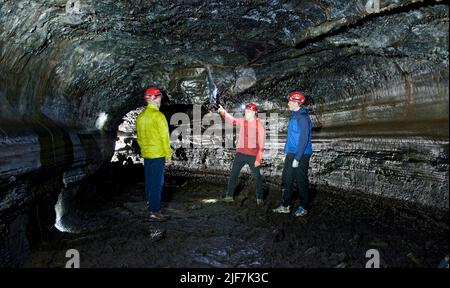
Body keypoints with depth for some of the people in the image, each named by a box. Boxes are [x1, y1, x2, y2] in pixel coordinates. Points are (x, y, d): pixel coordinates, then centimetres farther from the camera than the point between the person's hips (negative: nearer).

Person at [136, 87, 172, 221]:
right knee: (157, 183, -3)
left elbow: (139, 138, 15)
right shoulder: (158, 115, -14)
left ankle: (150, 208, 22)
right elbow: (164, 137, -15)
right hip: (158, 155, -8)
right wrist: (168, 155, -10)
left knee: (149, 182, 13)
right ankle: (155, 211, 1)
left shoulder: (141, 116, 9)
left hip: (146, 155, 8)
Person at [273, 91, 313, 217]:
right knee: (286, 179, 10)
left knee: (301, 181, 3)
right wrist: (286, 152, 17)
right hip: (291, 154, 9)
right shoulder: (293, 116, 12)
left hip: (301, 155, -9)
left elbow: (304, 139, -21)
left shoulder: (303, 118, -17)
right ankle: (285, 206, 20)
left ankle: (304, 207, 18)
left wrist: (297, 158, -22)